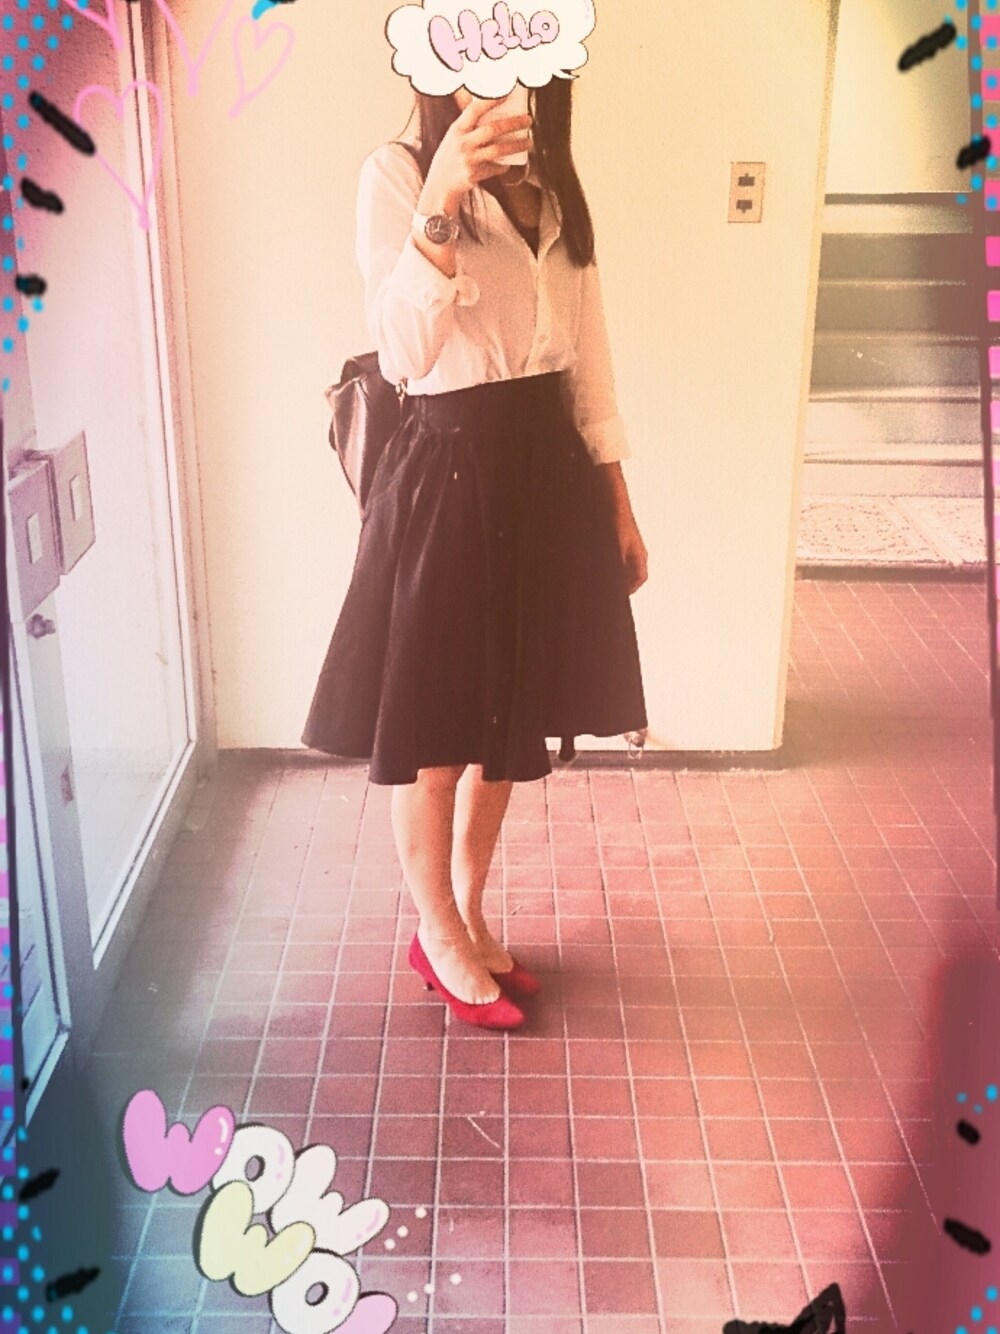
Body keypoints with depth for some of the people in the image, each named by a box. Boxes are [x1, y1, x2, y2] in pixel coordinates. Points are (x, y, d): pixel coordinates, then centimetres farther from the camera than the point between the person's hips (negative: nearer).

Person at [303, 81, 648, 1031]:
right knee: (436, 733, 7)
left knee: (511, 721, 16)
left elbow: (587, 357, 13)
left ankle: (469, 918, 36)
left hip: (548, 469, 7)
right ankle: (439, 937, 29)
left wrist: (619, 502, 12)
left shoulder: (553, 185, 10)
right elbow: (404, 355, -22)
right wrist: (442, 199, -33)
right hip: (448, 474, -6)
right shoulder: (396, 175, -10)